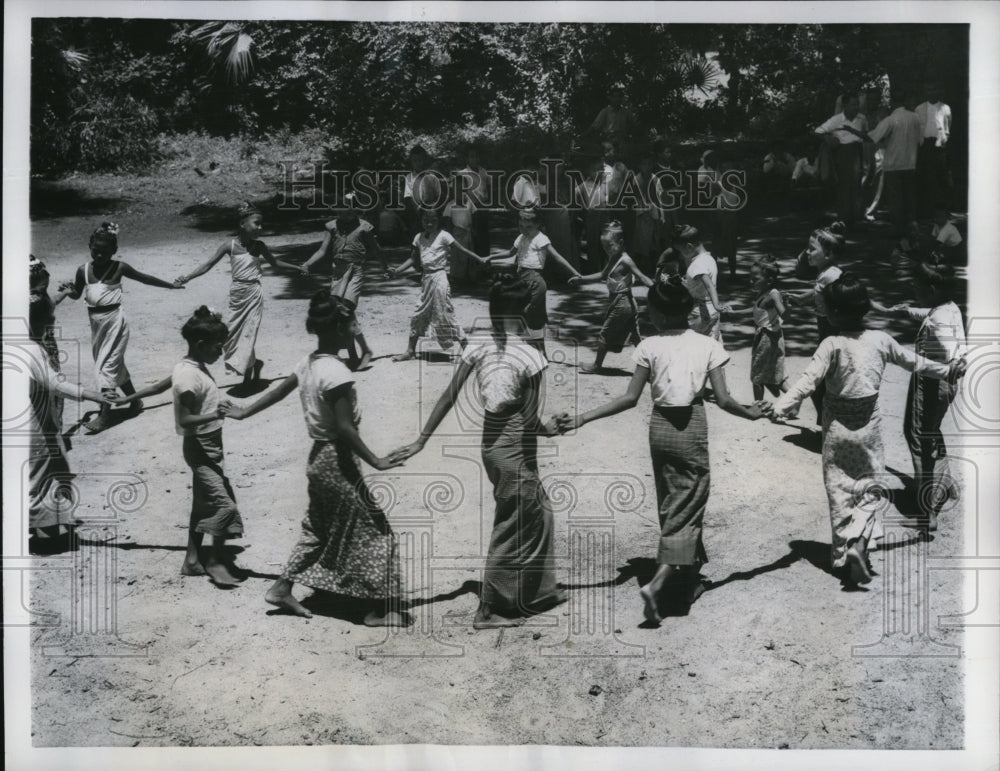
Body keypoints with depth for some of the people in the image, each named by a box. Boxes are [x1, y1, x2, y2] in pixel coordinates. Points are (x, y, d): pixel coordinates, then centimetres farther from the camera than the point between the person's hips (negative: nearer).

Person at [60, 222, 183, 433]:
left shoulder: (119, 268, -9)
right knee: (115, 363, 16)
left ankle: (105, 415, -4)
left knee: (107, 365, -6)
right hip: (95, 321, 5)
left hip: (114, 320, -5)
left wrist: (171, 285, 12)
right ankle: (135, 401, 32)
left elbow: (145, 279, 4)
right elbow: (77, 295, 13)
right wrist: (69, 290, -11)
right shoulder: (83, 270, 0)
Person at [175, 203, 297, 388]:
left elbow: (274, 263, 17)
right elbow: (209, 264, -8)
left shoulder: (259, 246, -1)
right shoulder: (230, 245, -6)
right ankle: (254, 363, 22)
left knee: (248, 332, -5)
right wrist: (187, 278, -18)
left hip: (254, 294, -1)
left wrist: (298, 268, 18)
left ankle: (248, 373, 4)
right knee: (233, 332, 4)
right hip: (237, 294, 1)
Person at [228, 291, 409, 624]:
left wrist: (243, 412, 29)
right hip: (338, 461, -9)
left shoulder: (308, 363, 4)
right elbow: (345, 428, -25)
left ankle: (282, 588, 29)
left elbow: (279, 390, 16)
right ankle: (381, 608, 9)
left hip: (319, 457, 9)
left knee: (318, 528, 23)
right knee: (375, 532, 2)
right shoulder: (336, 373, -23)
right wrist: (376, 461, -20)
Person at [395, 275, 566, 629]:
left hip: (490, 443, 7)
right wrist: (549, 429, 3)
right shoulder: (530, 357, -19)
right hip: (515, 449, -7)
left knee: (537, 513, 23)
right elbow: (530, 421, -19)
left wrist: (421, 439, 1)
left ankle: (539, 592, 37)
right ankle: (489, 610, 18)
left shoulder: (477, 345, -3)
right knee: (510, 529, 8)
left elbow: (449, 396, -3)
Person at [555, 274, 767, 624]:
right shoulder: (708, 346, -5)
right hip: (691, 428, -2)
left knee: (671, 506, 18)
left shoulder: (649, 347, -5)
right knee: (686, 507, 2)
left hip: (660, 427, 2)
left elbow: (630, 398, -9)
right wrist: (750, 413, 12)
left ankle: (689, 580, 32)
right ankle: (657, 584, -13)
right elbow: (723, 400, -7)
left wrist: (581, 419, -5)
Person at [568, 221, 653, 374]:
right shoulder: (613, 260, 12)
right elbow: (603, 275, 26)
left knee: (605, 334, 3)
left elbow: (642, 277, -20)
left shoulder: (625, 261, -15)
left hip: (621, 302, -9)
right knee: (635, 338, 8)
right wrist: (581, 279, 27)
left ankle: (597, 366, 16)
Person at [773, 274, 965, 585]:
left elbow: (808, 381, -26)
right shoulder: (880, 340, -4)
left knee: (838, 492, 10)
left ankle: (842, 556, 17)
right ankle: (858, 541, -8)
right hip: (869, 425, 2)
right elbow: (913, 361, 11)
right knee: (867, 488, 14)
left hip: (837, 428, -2)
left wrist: (780, 407, -30)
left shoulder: (832, 345, -16)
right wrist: (946, 371, 28)